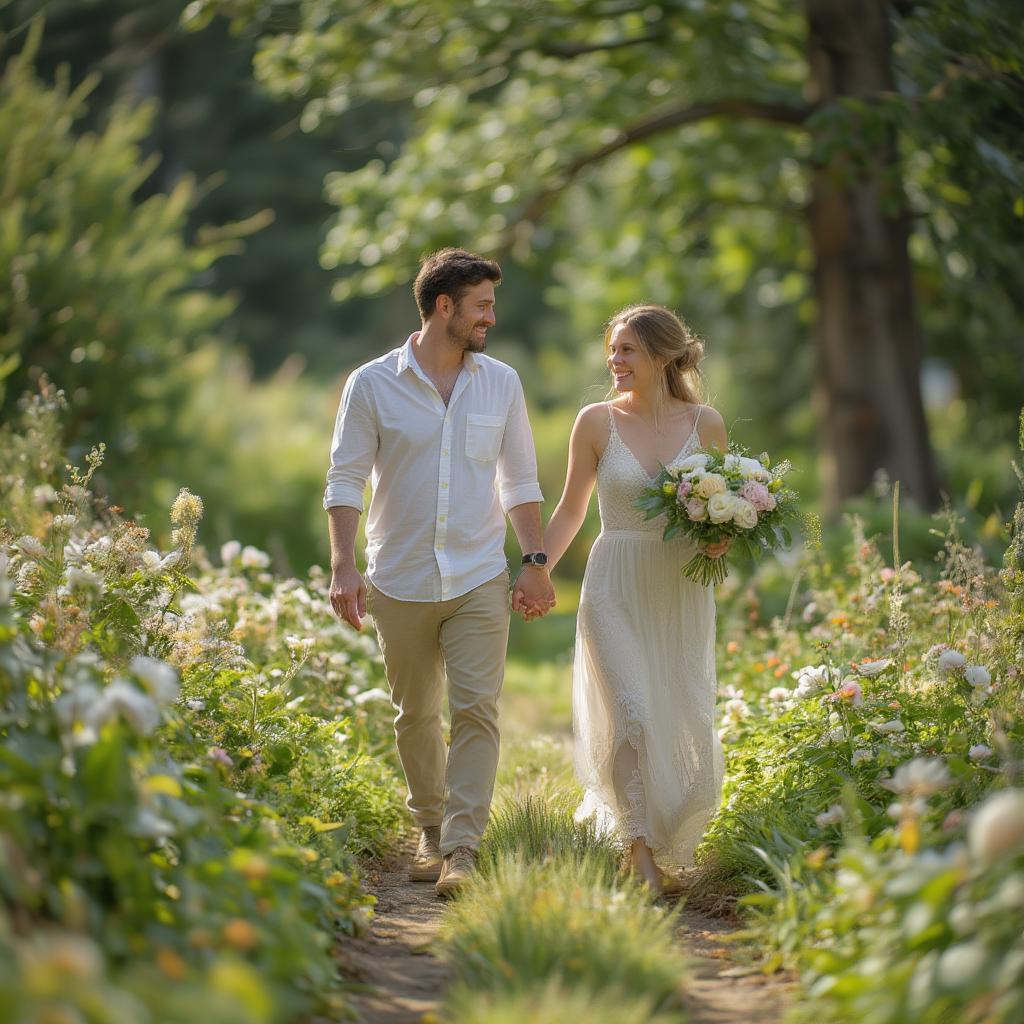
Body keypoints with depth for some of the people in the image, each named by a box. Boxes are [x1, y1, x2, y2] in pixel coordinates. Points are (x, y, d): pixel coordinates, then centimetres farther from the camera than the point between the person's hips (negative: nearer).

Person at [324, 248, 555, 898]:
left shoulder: (501, 383, 6)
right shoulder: (373, 385, -3)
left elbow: (521, 479, 11)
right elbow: (346, 479, -3)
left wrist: (536, 562, 5)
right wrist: (344, 567, -12)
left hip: (479, 580, 1)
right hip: (400, 582, -1)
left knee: (477, 711, -11)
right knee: (416, 716, 11)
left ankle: (463, 851, -11)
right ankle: (431, 831, 29)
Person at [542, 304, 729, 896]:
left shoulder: (705, 423, 2)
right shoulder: (597, 421, 0)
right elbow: (571, 511, 7)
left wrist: (723, 539, -9)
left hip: (682, 593, 2)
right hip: (616, 588, -2)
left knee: (684, 726, 6)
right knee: (630, 714, -17)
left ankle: (615, 808, 32)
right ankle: (643, 857, -10)